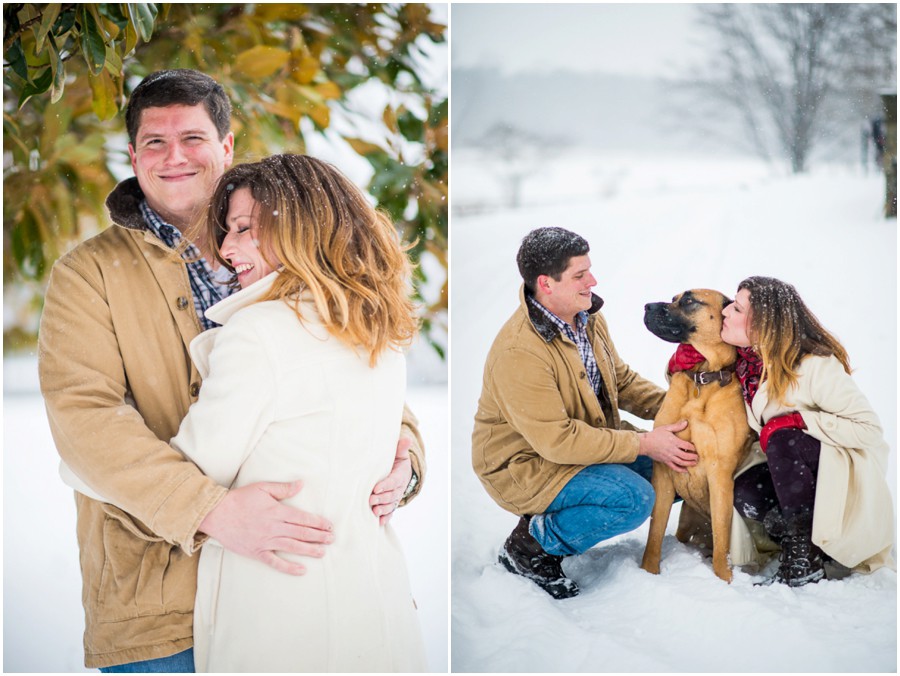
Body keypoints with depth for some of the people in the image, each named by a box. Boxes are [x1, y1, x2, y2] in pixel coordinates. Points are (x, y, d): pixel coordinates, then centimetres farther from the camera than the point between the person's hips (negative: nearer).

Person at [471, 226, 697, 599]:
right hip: (524, 463, -9)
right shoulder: (519, 352, -31)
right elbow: (556, 440, -31)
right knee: (635, 498, -26)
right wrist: (643, 444, -28)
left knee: (672, 468, -1)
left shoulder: (587, 317, -2)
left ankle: (561, 513, 8)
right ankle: (530, 545, -7)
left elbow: (622, 380, 9)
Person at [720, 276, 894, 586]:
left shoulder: (815, 366, -24)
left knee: (782, 439, -33)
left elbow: (869, 430, -22)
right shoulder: (741, 361, -6)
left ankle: (804, 560, -24)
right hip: (789, 468, 5)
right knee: (745, 494, -26)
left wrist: (799, 420, -30)